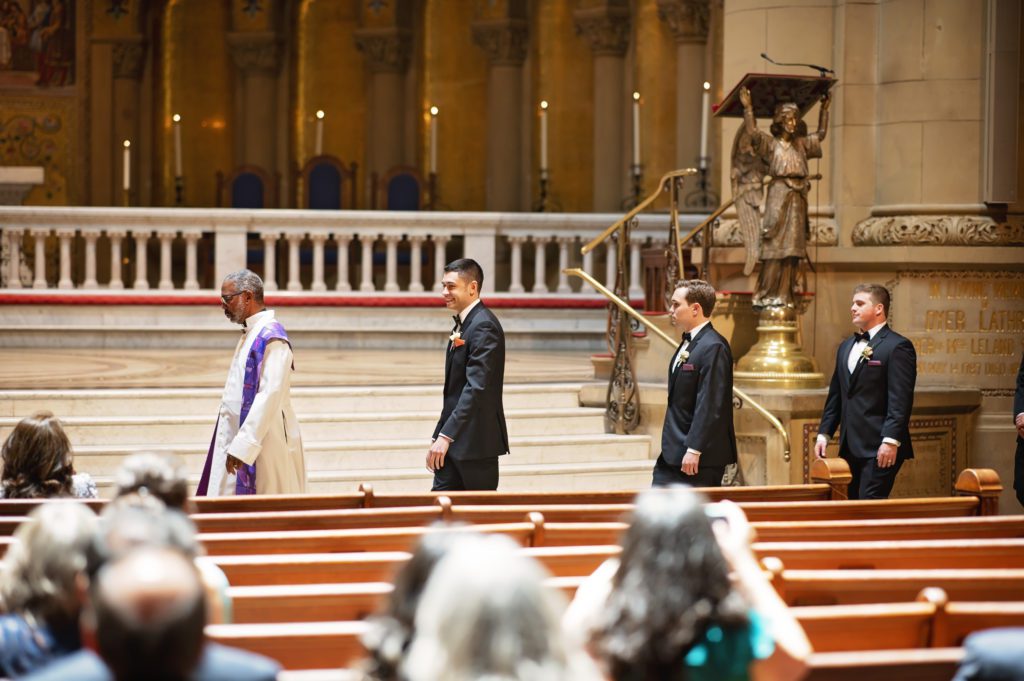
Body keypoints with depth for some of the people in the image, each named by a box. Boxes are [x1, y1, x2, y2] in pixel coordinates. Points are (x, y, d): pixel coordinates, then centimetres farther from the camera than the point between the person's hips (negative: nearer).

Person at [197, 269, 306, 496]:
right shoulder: (251, 334, 15)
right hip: (246, 441, 10)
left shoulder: (271, 338, -15)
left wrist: (242, 446, -26)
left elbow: (270, 396, -23)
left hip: (265, 444, -10)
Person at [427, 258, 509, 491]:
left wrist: (445, 436, -26)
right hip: (454, 440, 9)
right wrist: (438, 436, 15)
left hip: (477, 442, -9)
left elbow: (476, 388, -24)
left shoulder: (484, 327, -16)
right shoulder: (463, 324, 15)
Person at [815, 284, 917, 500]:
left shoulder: (897, 347, -7)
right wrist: (824, 433, 13)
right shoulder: (846, 346, 18)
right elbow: (835, 395, 21)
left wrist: (891, 441, -21)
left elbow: (900, 400, -14)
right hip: (851, 447, 8)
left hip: (879, 449, -8)